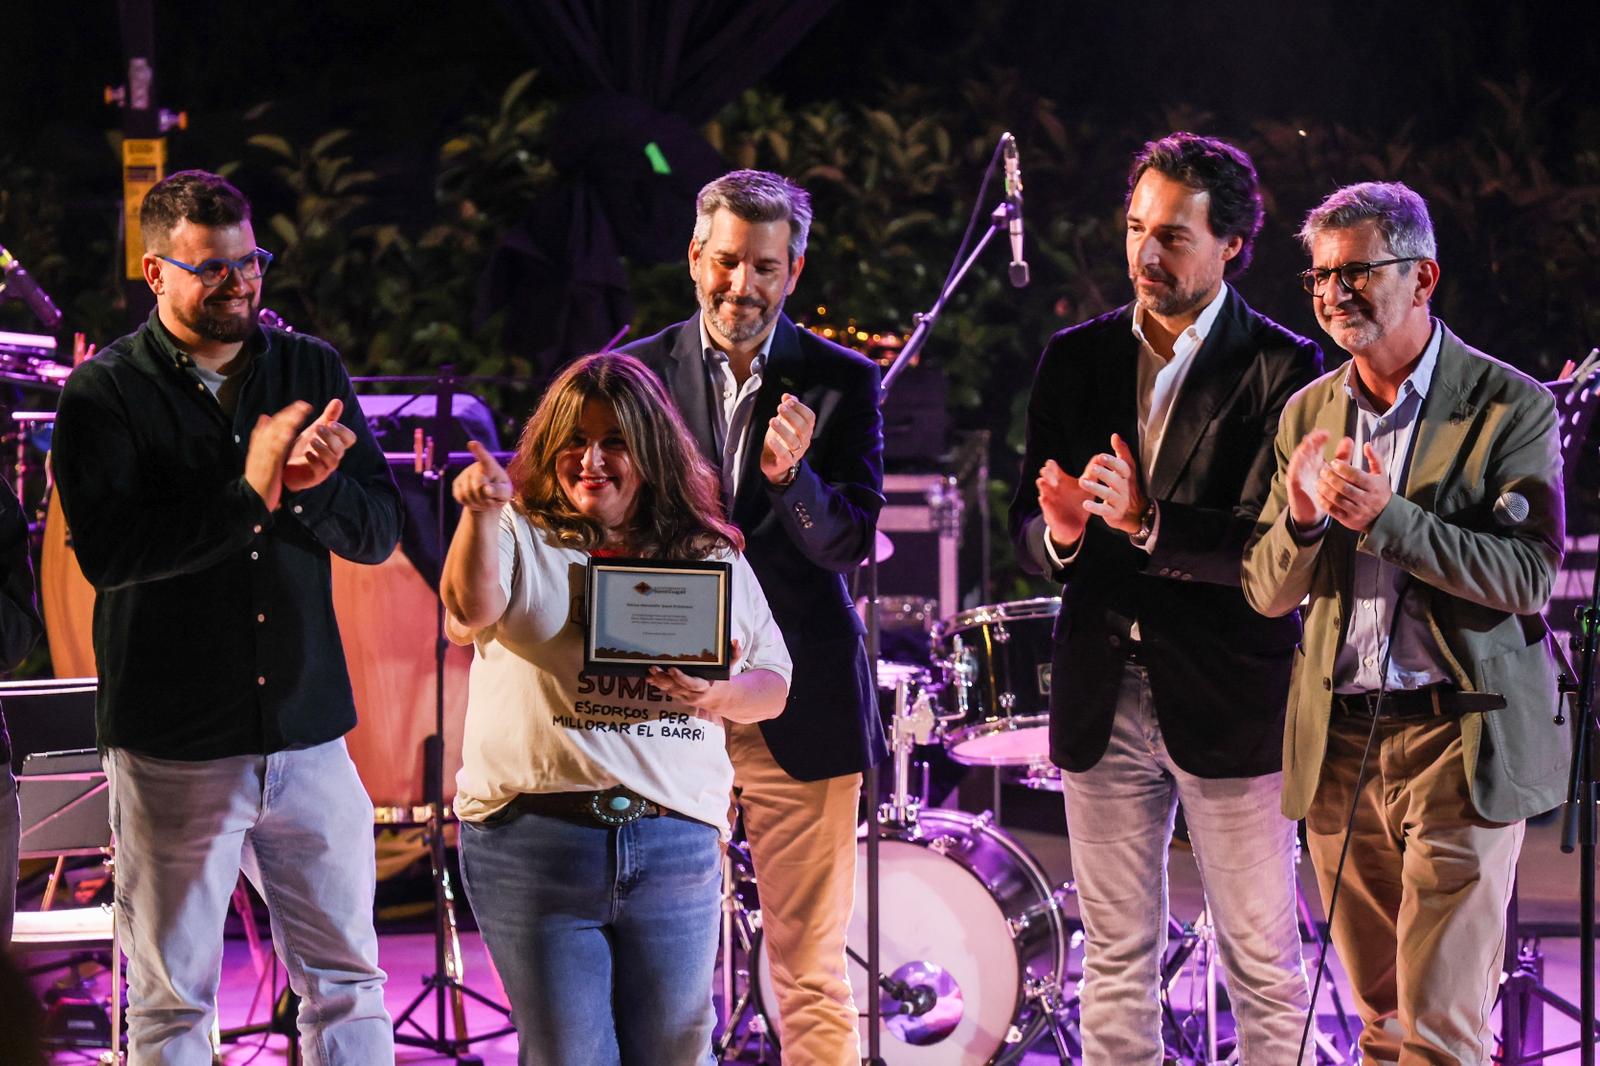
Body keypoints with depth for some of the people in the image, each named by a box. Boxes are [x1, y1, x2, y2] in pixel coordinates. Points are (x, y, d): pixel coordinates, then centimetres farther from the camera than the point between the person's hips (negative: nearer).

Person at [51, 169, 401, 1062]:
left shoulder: (313, 371, 9)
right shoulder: (105, 394, -3)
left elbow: (380, 530, 4)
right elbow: (105, 549, -17)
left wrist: (311, 486, -17)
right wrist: (247, 494, -22)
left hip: (308, 731, 3)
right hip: (173, 745, -3)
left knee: (347, 983, 7)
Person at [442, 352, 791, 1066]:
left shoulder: (712, 555, 12)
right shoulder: (519, 538, 5)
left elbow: (774, 683, 14)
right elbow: (470, 613, -14)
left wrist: (721, 698, -7)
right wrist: (482, 514, -29)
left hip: (677, 843, 2)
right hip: (534, 840, -2)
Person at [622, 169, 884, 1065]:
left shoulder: (842, 383, 0)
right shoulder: (637, 375, 4)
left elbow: (849, 542, -7)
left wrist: (792, 477, -26)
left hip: (799, 704, -1)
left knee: (814, 975, 2)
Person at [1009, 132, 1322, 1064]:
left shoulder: (1282, 369, -6)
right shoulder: (1076, 358, 9)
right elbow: (1029, 528, 8)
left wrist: (1147, 522, -27)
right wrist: (1061, 532, -15)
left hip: (1228, 699, -4)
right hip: (1103, 697, 4)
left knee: (1264, 966, 1)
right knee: (1115, 959, 9)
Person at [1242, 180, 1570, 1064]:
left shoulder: (1508, 407, -6)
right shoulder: (1309, 412, 10)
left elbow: (1530, 577, -14)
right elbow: (1268, 593, 9)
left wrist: (1386, 518, -23)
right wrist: (1302, 517, -13)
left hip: (1460, 742, -5)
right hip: (1340, 744, 5)